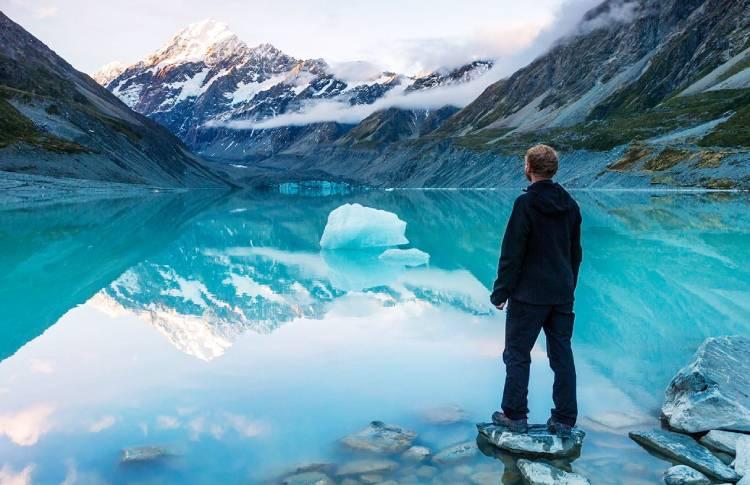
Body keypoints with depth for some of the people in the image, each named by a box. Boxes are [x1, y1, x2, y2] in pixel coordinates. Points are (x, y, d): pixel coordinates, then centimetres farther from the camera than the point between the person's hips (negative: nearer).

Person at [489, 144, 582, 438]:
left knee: (517, 354, 5)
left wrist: (500, 293, -8)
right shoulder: (570, 204, 8)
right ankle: (565, 421, 15)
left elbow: (512, 254, -15)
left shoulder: (526, 203, -14)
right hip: (562, 295, 7)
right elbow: (576, 252, 16)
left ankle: (515, 416, 12)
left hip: (529, 294, -7)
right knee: (562, 355, 10)